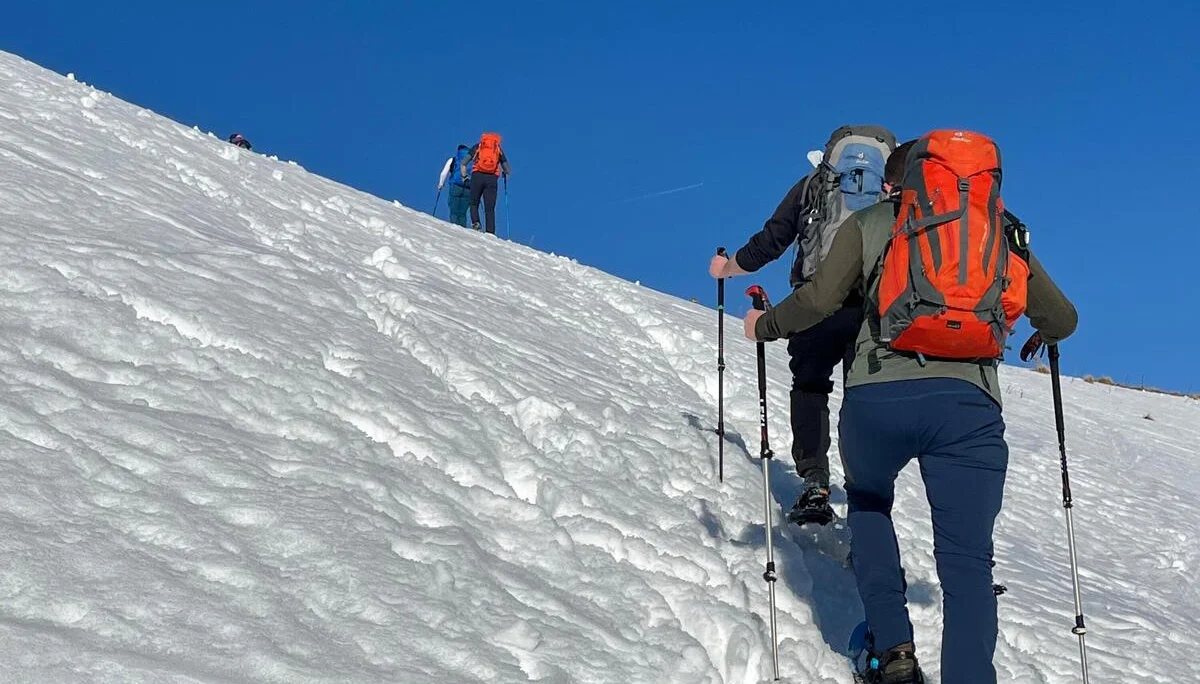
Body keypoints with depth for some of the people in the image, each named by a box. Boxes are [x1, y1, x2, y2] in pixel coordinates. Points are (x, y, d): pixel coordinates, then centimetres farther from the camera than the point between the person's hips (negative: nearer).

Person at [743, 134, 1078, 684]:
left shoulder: (870, 222, 17)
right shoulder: (1003, 230, 24)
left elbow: (818, 299, 3)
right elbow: (1062, 319, 26)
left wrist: (765, 326, 22)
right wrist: (1042, 337, 49)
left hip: (878, 395, 0)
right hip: (969, 402, 1)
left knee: (867, 501, 28)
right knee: (967, 561, 5)